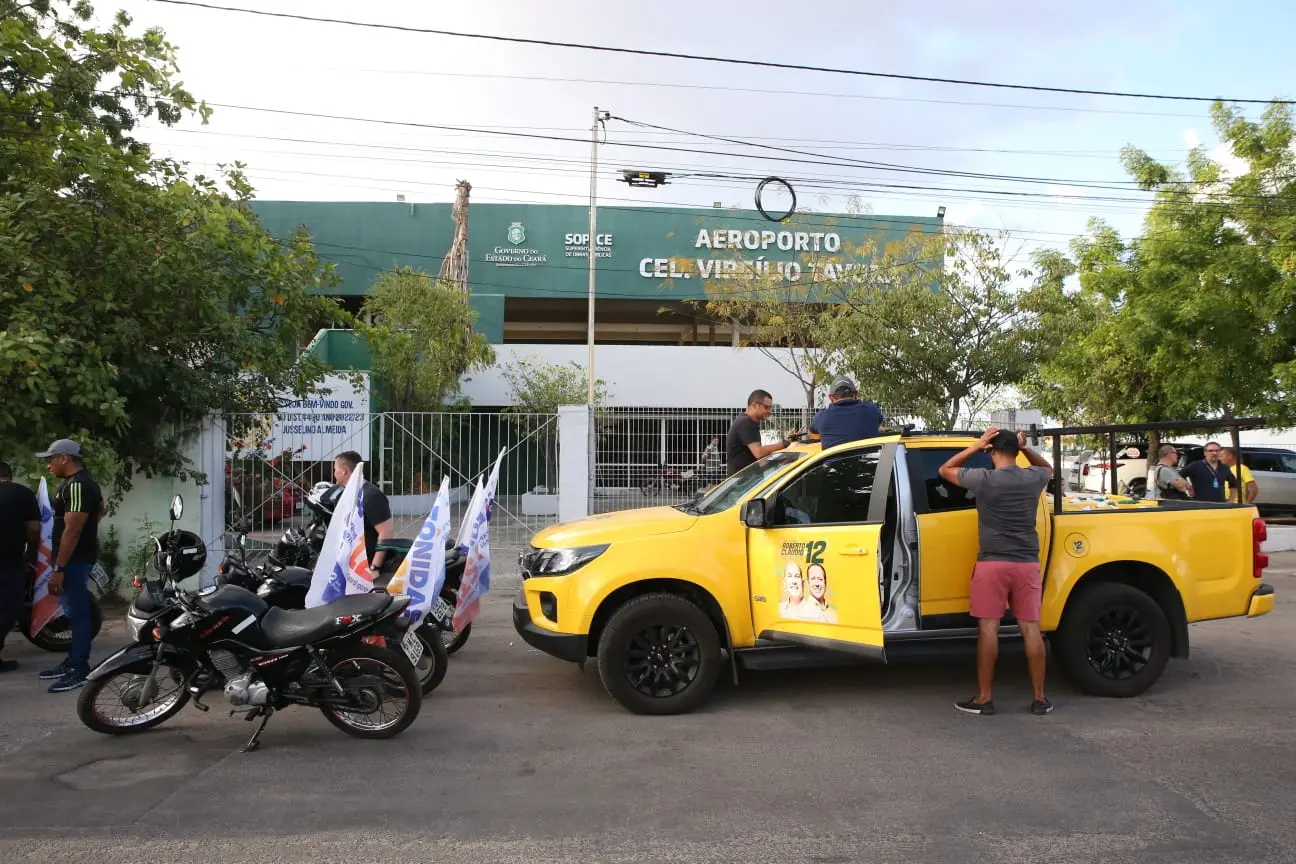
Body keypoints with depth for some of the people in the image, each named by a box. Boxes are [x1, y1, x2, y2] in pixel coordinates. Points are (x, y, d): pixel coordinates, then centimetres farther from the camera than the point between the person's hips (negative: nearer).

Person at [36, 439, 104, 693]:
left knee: (78, 613, -6)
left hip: (75, 560, -11)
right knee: (75, 612, 16)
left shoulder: (76, 486, -20)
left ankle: (80, 670, -2)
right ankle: (73, 661, 24)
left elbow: (71, 531, -24)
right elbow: (99, 509, 31)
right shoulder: (81, 482, 13)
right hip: (77, 557, 11)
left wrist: (58, 569, -24)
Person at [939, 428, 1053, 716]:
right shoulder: (1034, 478, 3)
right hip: (1027, 563, 3)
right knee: (1031, 628, 6)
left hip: (993, 563, -3)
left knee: (988, 628, 0)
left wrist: (976, 447, 6)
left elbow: (945, 470, 9)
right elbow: (1048, 468, 29)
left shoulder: (983, 479, -8)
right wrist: (1026, 448, 15)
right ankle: (1039, 698, 11)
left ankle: (984, 698, 4)